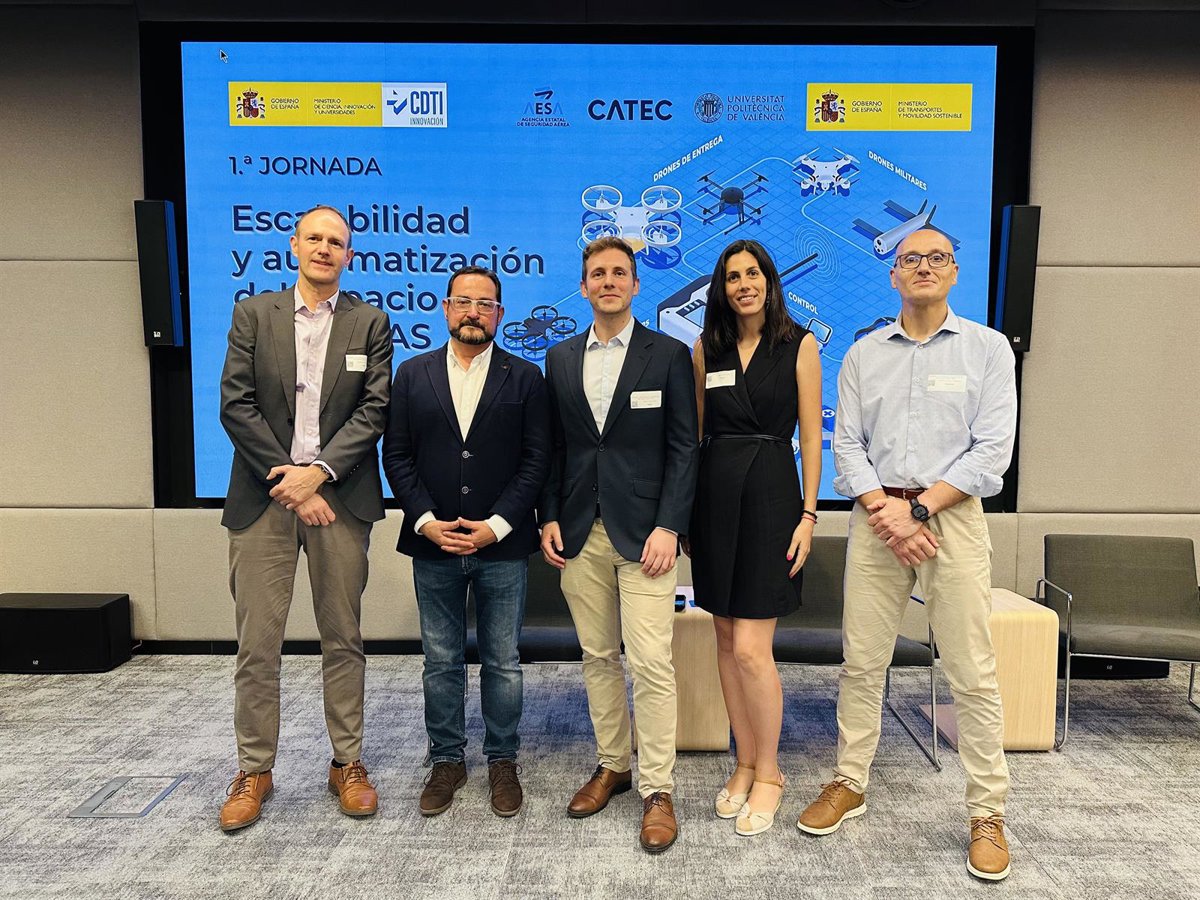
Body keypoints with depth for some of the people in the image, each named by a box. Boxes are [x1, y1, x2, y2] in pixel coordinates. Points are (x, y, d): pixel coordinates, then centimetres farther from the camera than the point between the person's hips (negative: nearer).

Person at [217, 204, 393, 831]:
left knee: (343, 639, 9)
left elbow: (375, 408, -2)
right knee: (256, 643, 4)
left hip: (339, 497, 0)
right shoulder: (253, 315, 8)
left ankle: (348, 763, 22)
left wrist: (317, 471, -13)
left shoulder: (370, 323, 6)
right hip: (263, 498, 1)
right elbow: (236, 405, -1)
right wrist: (291, 484, -8)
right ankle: (253, 771, 21)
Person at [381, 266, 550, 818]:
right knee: (441, 663, 12)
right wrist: (426, 521, -9)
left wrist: (496, 526, -13)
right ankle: (447, 760, 29)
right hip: (433, 545, 2)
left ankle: (503, 761, 27)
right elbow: (396, 455, 3)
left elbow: (536, 459, -3)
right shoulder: (413, 374, 7)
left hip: (503, 546, -1)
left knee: (503, 664, 10)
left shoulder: (525, 378, 2)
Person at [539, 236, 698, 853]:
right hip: (580, 533, 4)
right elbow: (554, 447, 13)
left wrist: (668, 527, -11)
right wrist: (550, 517, 3)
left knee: (651, 663, -5)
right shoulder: (560, 359, 12)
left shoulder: (668, 355, 1)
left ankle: (657, 788, 10)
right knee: (597, 657, 12)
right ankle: (613, 764, 29)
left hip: (643, 532, -4)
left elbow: (684, 448, -3)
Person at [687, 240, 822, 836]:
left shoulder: (799, 345, 0)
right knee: (726, 641, 9)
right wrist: (684, 512, 8)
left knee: (750, 648, -6)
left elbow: (811, 436, -1)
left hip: (770, 495, -4)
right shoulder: (706, 349, 9)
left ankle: (768, 774, 14)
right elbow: (694, 433, 12)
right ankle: (746, 762, 26)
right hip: (714, 496, 4)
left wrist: (808, 514, -7)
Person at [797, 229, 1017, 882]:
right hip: (876, 517, 2)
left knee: (972, 673, 1)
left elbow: (992, 449, -5)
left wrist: (918, 509, -13)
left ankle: (988, 813, 16)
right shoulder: (863, 355, 10)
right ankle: (850, 784, 23)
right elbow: (847, 444, 5)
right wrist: (883, 510, -11)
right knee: (861, 662, 7)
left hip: (952, 515, -2)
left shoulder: (988, 349, 4)